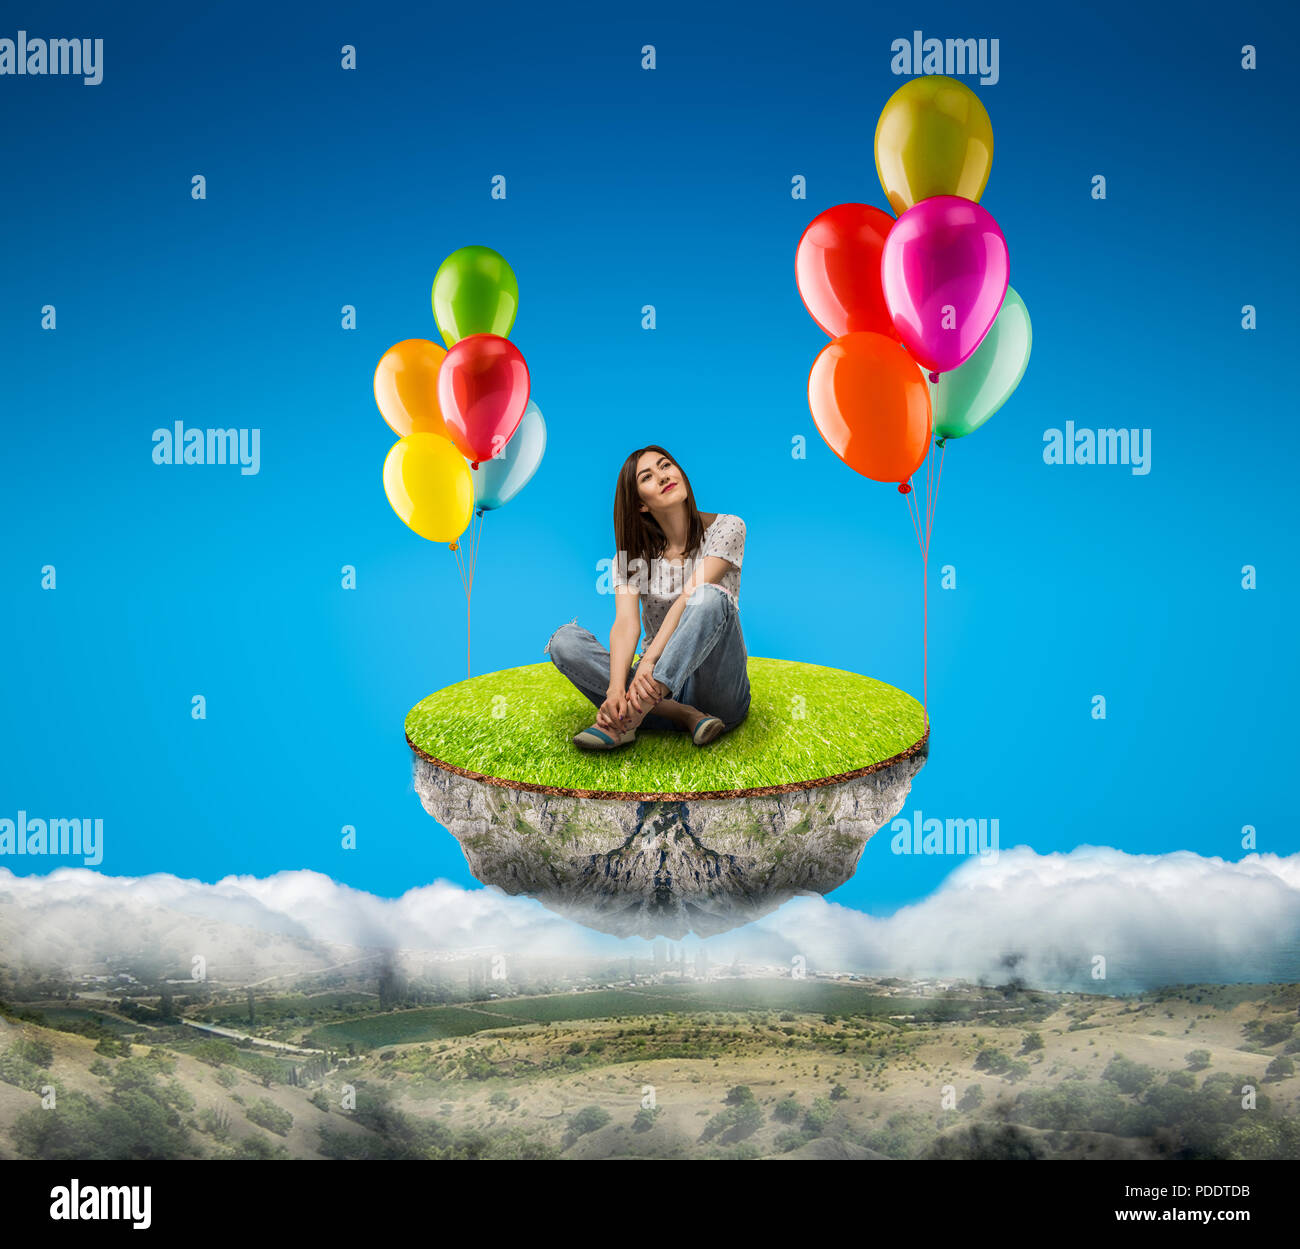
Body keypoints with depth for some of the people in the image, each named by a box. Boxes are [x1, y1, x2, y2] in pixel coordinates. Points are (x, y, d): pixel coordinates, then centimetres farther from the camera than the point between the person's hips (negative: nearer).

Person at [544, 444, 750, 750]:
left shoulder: (725, 528, -3)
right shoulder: (631, 555, 5)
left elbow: (690, 597, -18)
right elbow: (626, 623, -13)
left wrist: (650, 661, -33)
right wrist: (616, 689, -32)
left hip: (717, 690, -3)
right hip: (657, 684, 3)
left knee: (711, 598, -31)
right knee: (564, 640, -19)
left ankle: (634, 714, -40)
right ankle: (681, 715, -27)